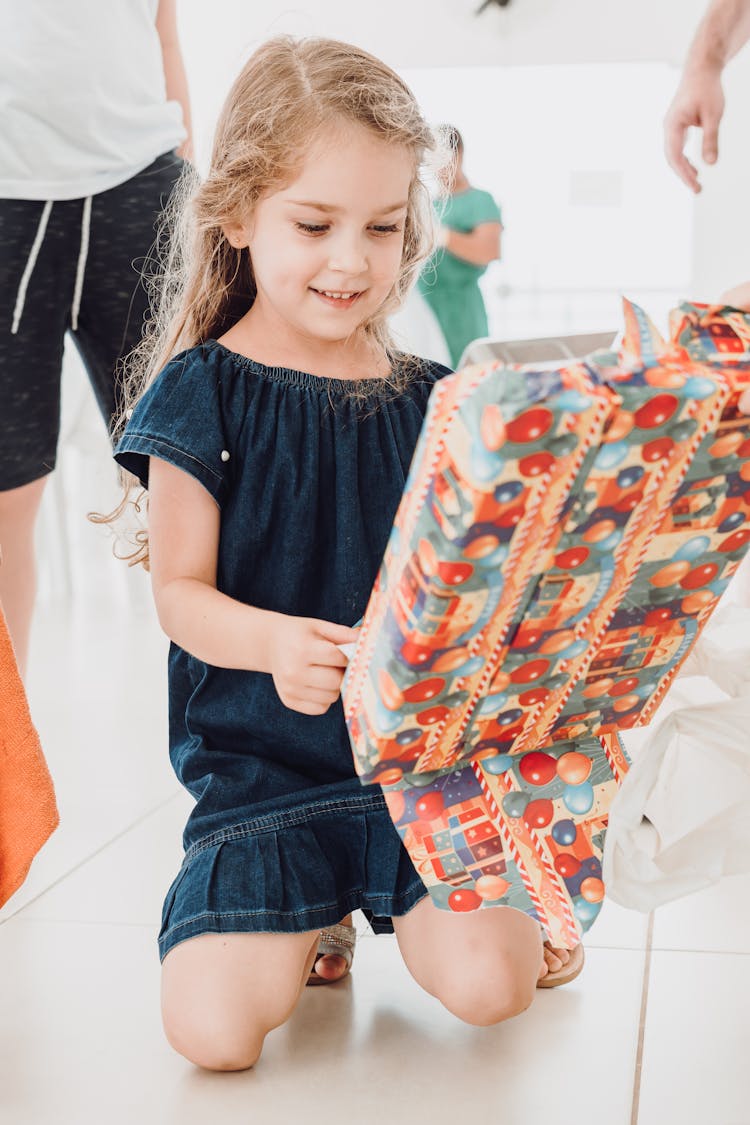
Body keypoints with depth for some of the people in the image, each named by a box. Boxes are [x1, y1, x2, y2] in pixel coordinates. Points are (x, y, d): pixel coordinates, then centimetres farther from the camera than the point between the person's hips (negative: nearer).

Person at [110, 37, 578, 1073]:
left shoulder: (429, 400, 4)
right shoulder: (202, 392, -5)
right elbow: (181, 592, -7)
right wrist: (274, 641, -27)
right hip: (259, 760, -1)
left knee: (487, 986, -14)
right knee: (213, 1026, -15)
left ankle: (396, 900, 21)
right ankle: (306, 920, 18)